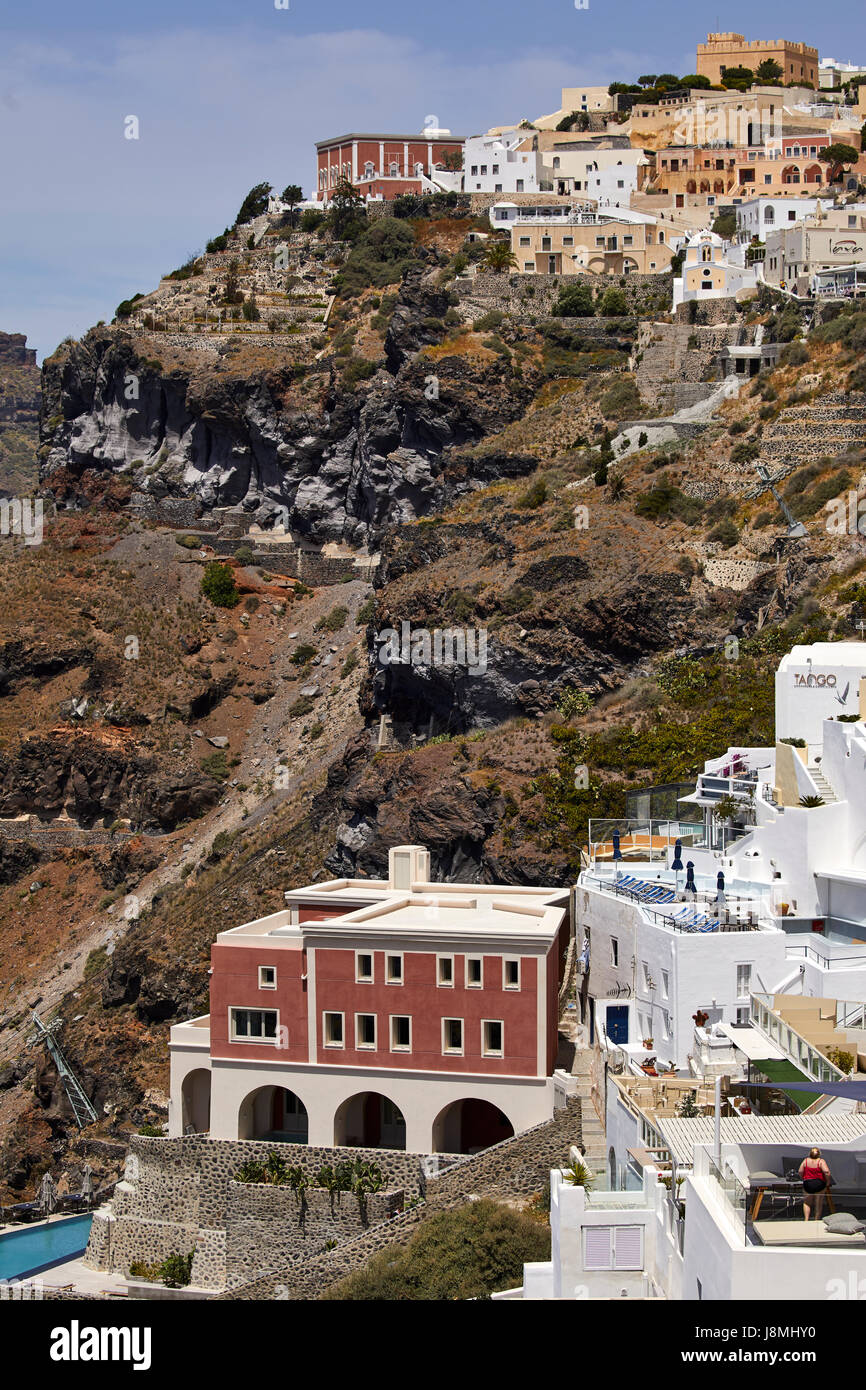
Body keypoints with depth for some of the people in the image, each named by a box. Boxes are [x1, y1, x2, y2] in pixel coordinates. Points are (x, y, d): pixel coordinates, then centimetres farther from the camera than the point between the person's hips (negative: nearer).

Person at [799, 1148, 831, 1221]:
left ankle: (806, 1219, 7)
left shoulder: (805, 1161, 0)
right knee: (818, 1204, 14)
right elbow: (826, 1172, -19)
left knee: (806, 1203, 20)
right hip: (819, 1184, -2)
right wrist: (828, 1181, -5)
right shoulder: (821, 1161, -8)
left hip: (807, 1185, 2)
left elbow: (800, 1172, -1)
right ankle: (817, 1221, 18)